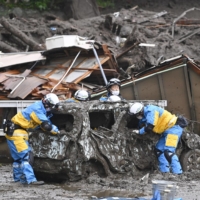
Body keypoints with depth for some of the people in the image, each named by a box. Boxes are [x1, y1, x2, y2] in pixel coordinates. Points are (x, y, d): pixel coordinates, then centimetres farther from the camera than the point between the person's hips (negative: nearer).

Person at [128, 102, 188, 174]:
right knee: (159, 150, 11)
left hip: (173, 128, -11)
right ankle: (165, 171, 14)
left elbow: (149, 128, -23)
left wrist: (139, 132, -8)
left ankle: (178, 173, -23)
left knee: (168, 152, -21)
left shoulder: (151, 111, -21)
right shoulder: (146, 112, 11)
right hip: (167, 130, 11)